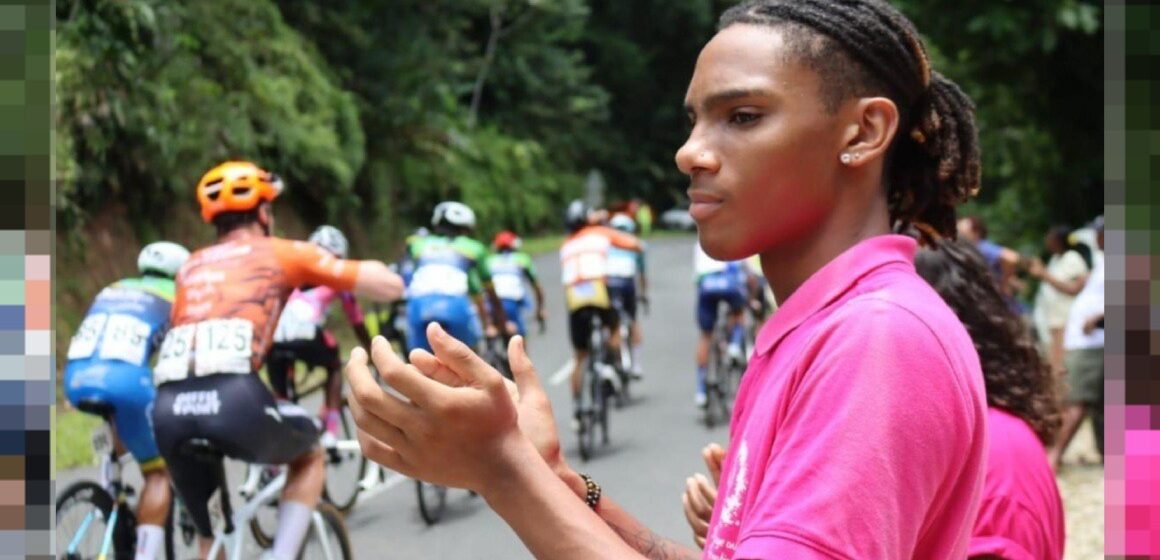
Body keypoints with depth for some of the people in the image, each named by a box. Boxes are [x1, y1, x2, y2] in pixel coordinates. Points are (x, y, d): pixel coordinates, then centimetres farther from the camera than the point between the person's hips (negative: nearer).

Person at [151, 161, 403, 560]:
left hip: (169, 407, 4)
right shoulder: (283, 254, 16)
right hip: (233, 397, -4)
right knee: (310, 456, 28)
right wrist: (361, 268, 38)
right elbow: (390, 286, 16)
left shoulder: (191, 267, 28)